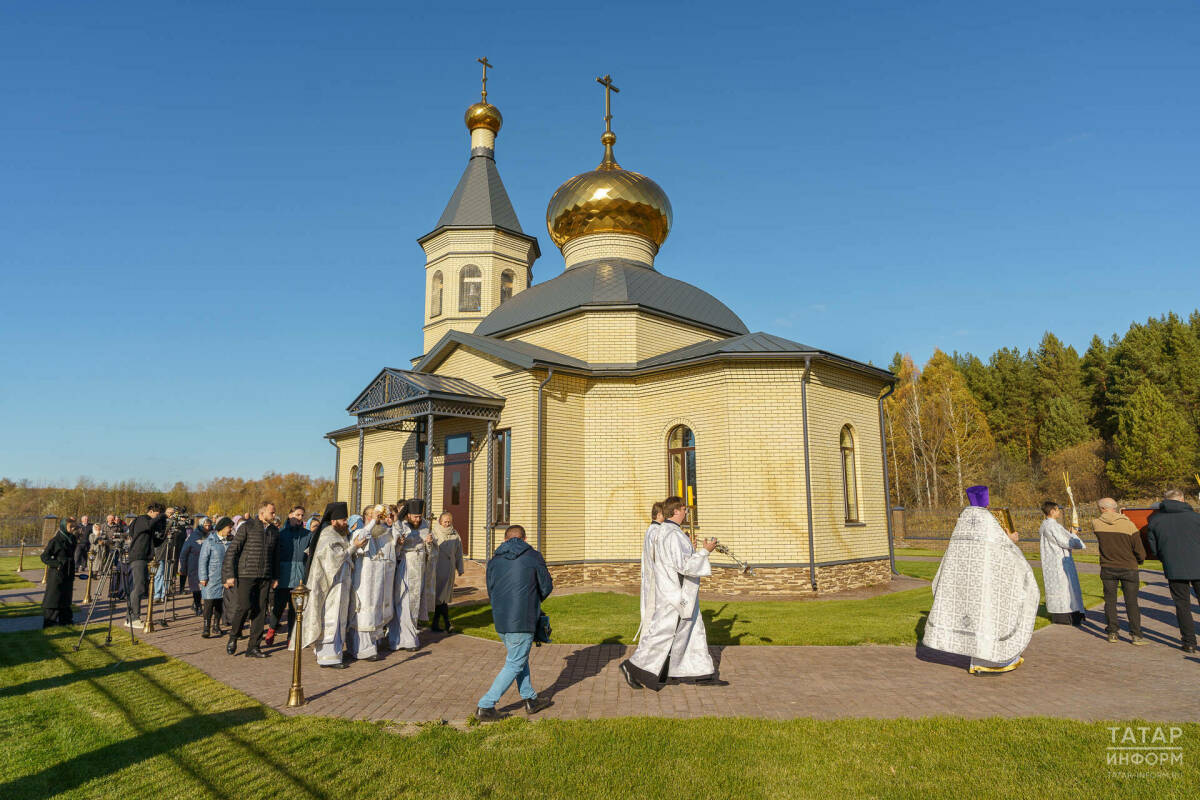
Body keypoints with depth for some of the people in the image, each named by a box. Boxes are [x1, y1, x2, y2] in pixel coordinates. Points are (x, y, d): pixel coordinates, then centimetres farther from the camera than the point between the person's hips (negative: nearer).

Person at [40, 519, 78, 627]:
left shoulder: (72, 539, 7)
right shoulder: (55, 541, -12)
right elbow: (44, 557, -10)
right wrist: (57, 564, -18)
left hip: (68, 574, 6)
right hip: (56, 574, -6)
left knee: (66, 597, 12)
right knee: (53, 597, 0)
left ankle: (65, 619, 20)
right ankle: (49, 621, 9)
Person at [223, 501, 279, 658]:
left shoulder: (274, 531, 12)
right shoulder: (247, 527, -4)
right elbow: (232, 551, -5)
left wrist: (275, 577, 15)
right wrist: (230, 575, -10)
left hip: (264, 578, 5)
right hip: (245, 575, -5)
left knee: (260, 611, 3)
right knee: (245, 606, -14)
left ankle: (253, 647, 11)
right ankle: (233, 637, 13)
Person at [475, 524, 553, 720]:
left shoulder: (494, 560, 9)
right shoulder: (533, 557, -3)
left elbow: (490, 592, 14)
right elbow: (547, 587, 2)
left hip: (500, 621, 5)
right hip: (523, 622, -5)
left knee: (519, 659, 21)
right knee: (514, 664, 4)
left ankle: (530, 700, 29)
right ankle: (485, 707, 2)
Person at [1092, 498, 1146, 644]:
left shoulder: (1096, 524, -8)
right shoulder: (1129, 525, -12)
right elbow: (1140, 552, -9)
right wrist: (1140, 560, 13)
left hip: (1108, 568, 1)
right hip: (1129, 568, -1)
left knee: (1110, 601, 10)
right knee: (1131, 602, 8)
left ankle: (1112, 633, 12)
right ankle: (1136, 635, 7)